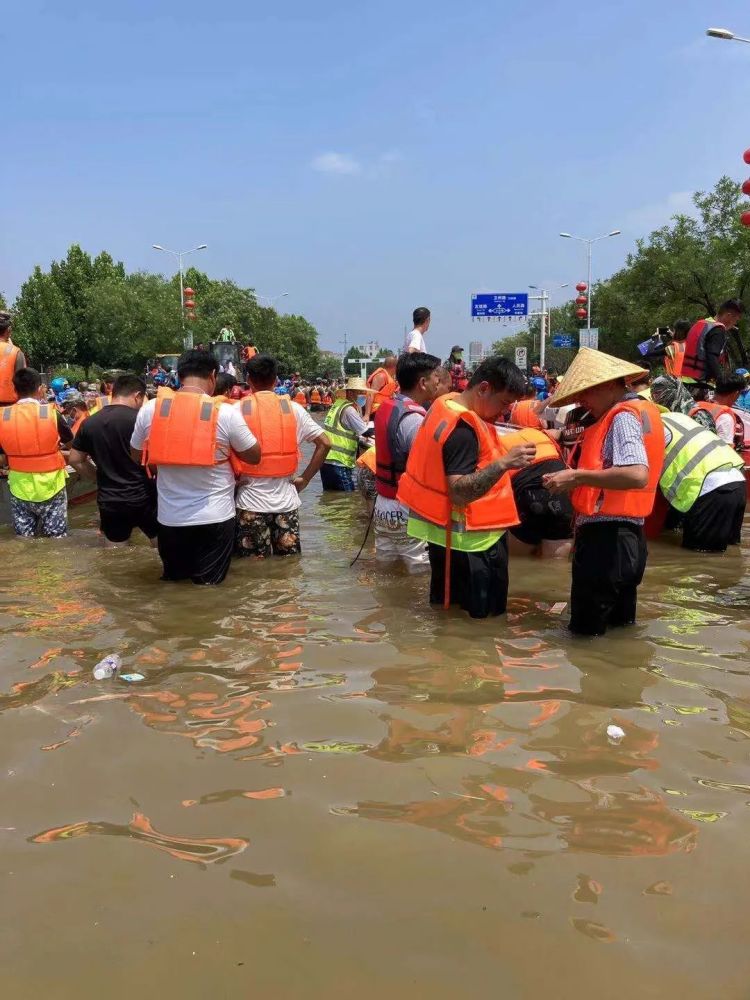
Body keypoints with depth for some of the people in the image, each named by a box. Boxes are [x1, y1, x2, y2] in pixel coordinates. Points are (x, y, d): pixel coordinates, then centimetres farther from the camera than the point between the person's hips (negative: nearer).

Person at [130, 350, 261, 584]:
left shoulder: (150, 409, -3)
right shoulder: (225, 412, -12)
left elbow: (138, 455, 11)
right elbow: (254, 456, -1)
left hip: (170, 517, 3)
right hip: (215, 516, -2)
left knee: (172, 584, 20)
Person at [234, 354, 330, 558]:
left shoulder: (238, 410, -3)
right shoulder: (293, 408, 3)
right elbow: (325, 443, 1)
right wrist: (305, 479, 5)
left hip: (250, 500, -2)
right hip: (286, 500, 2)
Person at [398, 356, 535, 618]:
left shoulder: (446, 406, 7)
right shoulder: (463, 429, -25)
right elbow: (460, 493, -33)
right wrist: (503, 463, -43)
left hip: (444, 532, 10)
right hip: (468, 540, -10)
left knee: (447, 615, 22)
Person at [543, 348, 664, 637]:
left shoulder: (623, 417, -15)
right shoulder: (643, 410, 15)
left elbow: (637, 475, -30)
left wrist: (577, 476, -25)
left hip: (605, 539, -10)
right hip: (627, 537, 10)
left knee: (587, 632, 2)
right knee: (619, 627, 20)